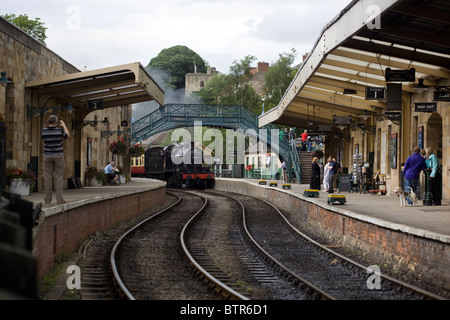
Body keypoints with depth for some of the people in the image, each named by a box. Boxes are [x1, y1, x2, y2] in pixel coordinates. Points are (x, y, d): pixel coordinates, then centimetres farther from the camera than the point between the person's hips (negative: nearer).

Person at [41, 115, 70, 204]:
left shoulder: (43, 131, -5)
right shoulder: (60, 131, -12)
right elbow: (67, 136, 9)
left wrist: (51, 126, 20)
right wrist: (64, 125, 19)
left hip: (47, 156, 2)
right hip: (58, 156, -2)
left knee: (48, 178, 5)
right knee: (59, 178, 0)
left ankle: (47, 199, 6)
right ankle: (59, 199, -4)